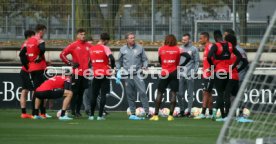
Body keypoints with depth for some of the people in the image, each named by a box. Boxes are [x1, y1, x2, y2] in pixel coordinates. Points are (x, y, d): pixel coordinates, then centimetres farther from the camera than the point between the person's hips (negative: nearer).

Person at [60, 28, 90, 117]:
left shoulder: (88, 46, 11)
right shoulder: (73, 45, 0)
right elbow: (62, 55, -1)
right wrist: (70, 63, -7)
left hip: (85, 73, 4)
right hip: (76, 73, -4)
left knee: (81, 93, 8)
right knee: (75, 92, -5)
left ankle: (78, 111, 13)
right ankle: (73, 111, -2)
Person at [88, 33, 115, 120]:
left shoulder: (91, 49, 7)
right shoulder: (105, 48, -9)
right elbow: (111, 58, -21)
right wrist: (112, 66, -5)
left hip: (96, 75, 4)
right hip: (105, 74, -4)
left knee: (94, 95, 12)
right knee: (103, 95, -1)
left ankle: (91, 115, 14)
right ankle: (100, 115, -5)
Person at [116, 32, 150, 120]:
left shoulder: (139, 48, 7)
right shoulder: (123, 49, 9)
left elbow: (144, 59, 10)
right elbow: (119, 62, 18)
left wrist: (145, 66, -9)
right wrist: (118, 71, 8)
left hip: (137, 74, -2)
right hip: (127, 75, 2)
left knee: (142, 92, -12)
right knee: (130, 95, 5)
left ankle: (147, 112, -13)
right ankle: (132, 113, 11)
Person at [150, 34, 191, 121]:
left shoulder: (161, 49, 5)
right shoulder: (178, 49, 0)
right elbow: (188, 57, -8)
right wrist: (181, 65, -2)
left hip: (164, 73, 1)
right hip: (174, 73, -1)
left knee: (159, 93, 7)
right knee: (173, 93, 3)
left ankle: (155, 115, 2)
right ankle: (170, 115, -4)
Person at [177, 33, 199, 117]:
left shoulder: (194, 49, 2)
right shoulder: (180, 49, 13)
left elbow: (197, 62, 1)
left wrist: (195, 72, -8)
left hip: (190, 75, -4)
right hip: (181, 74, 4)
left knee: (190, 94, 0)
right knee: (180, 94, 2)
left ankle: (189, 111, 2)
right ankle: (181, 110, 11)